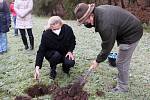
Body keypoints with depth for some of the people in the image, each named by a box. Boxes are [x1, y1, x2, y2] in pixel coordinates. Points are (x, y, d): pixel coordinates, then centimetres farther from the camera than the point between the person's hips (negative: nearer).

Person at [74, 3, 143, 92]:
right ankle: (123, 78, 41)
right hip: (130, 28, 10)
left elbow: (107, 46, -24)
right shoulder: (98, 10, -9)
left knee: (122, 62, 0)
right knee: (123, 60, 22)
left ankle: (122, 87, 17)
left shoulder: (105, 25, -36)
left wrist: (98, 61, -11)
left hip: (131, 34, -10)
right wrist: (89, 22, -13)